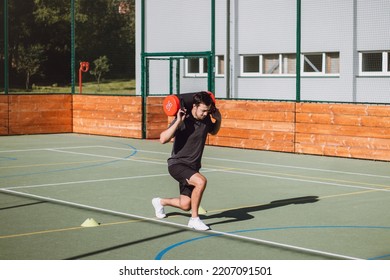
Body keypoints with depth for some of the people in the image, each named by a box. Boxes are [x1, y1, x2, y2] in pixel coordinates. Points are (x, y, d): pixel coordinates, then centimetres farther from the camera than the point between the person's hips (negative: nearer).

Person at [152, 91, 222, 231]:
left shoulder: (205, 119, 0)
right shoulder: (183, 120, -20)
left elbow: (213, 131, 23)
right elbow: (163, 139, -29)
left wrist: (218, 119, 4)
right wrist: (178, 122, -36)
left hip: (192, 167, 7)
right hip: (177, 164, -7)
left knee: (185, 205, 9)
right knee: (201, 181, -34)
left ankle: (160, 202, 40)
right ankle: (194, 219, -18)